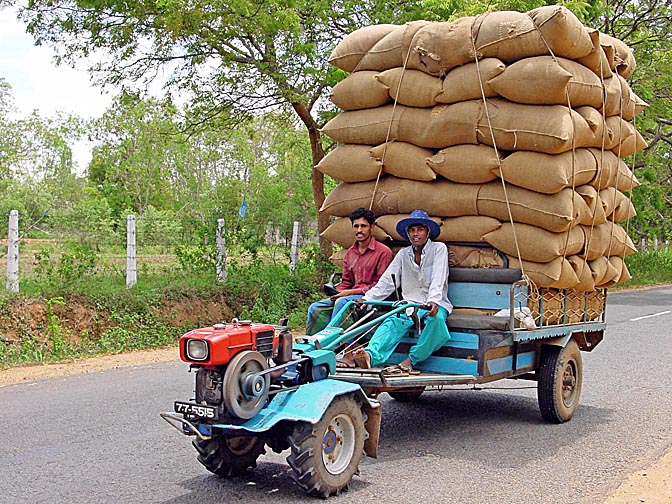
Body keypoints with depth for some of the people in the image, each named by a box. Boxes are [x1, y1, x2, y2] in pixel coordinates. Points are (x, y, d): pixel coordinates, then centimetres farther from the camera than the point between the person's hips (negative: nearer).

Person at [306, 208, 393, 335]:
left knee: (342, 302, -35)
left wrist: (352, 292, -13)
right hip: (350, 296, 7)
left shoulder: (383, 252, -4)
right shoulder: (350, 253, 18)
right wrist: (337, 293, -2)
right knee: (316, 308, -15)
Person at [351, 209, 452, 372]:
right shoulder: (403, 254, 14)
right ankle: (371, 356, -52)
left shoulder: (439, 249, 2)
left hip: (435, 304, -2)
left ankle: (412, 359, -29)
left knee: (436, 318, -37)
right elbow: (386, 282, 7)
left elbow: (438, 279, -12)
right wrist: (366, 298, -9)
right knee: (392, 322, -29)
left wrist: (433, 301, -31)